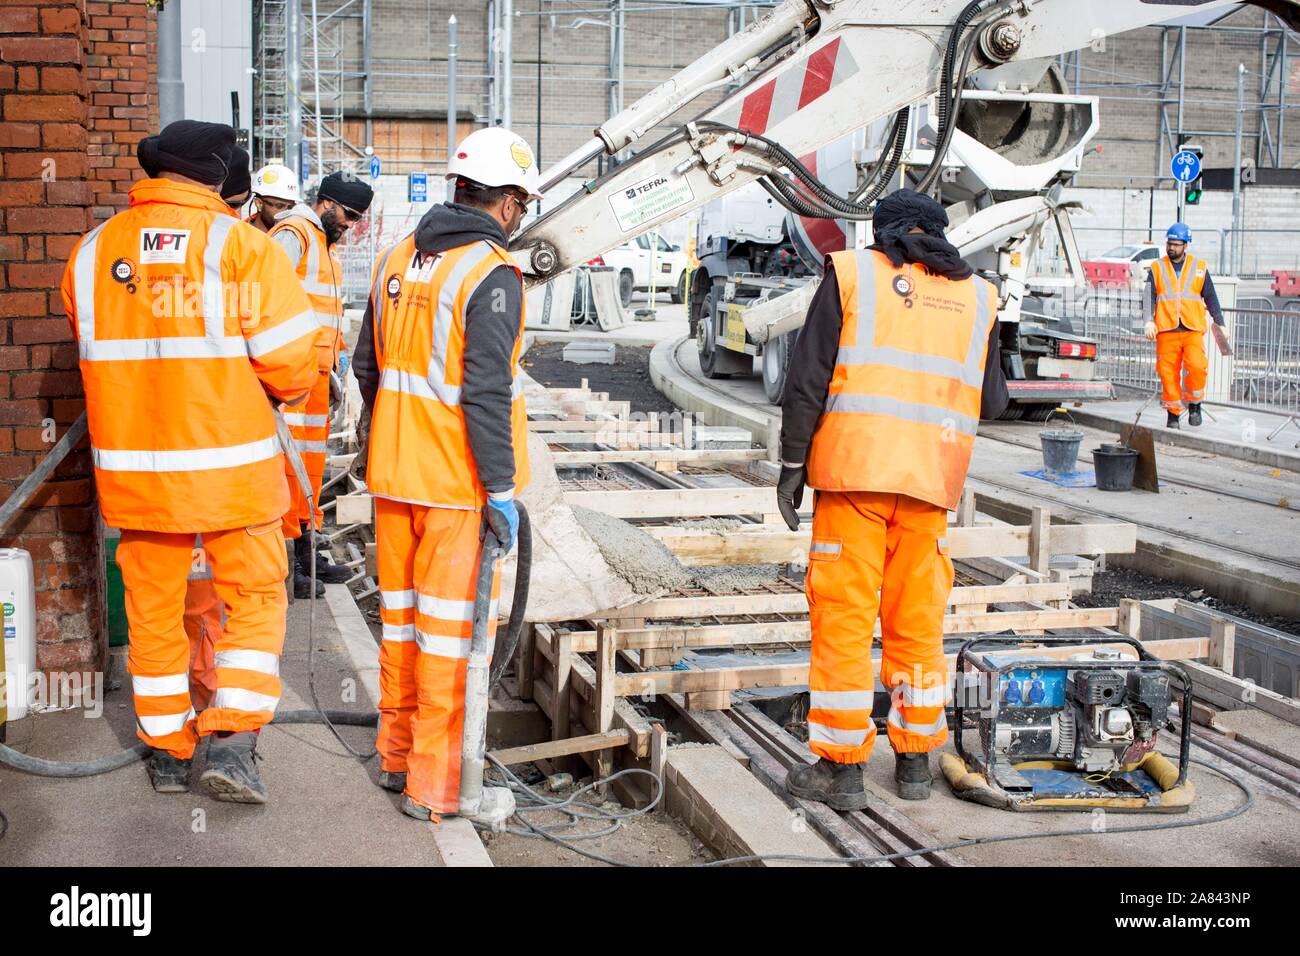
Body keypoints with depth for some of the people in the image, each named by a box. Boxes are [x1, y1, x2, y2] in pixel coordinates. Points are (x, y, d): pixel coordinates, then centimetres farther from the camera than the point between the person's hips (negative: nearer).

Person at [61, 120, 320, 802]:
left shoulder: (92, 251, 2)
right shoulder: (239, 244, -11)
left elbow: (95, 355, 12)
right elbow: (291, 365, -13)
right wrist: (276, 392, 9)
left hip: (131, 465, 4)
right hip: (229, 465, -3)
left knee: (153, 611, 16)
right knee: (256, 598, 12)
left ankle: (168, 754, 26)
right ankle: (231, 743, 0)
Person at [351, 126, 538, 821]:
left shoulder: (397, 260, 9)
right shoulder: (491, 274, -15)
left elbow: (366, 366, 15)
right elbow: (485, 391, -21)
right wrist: (500, 490, -18)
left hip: (394, 474, 7)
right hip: (460, 484, -7)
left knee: (401, 616, 18)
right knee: (452, 628, 0)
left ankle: (397, 754, 30)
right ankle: (434, 783, 6)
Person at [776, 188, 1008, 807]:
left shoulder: (851, 272, 5)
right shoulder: (975, 294, 13)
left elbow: (808, 377, -2)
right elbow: (991, 402, 14)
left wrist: (792, 463, 2)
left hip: (854, 471, -3)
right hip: (931, 478, 3)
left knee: (843, 616, 1)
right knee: (917, 618, 12)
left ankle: (842, 767, 4)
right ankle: (914, 760, 20)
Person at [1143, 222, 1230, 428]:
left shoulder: (1199, 268, 12)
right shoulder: (1157, 268, 10)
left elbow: (1211, 298, 17)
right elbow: (1148, 296, 2)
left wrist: (1220, 324, 16)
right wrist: (1148, 321, -14)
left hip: (1193, 330, 0)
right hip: (1166, 331, 0)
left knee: (1197, 367, -18)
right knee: (1168, 372, -2)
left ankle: (1194, 404, 3)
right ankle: (1173, 413, 9)